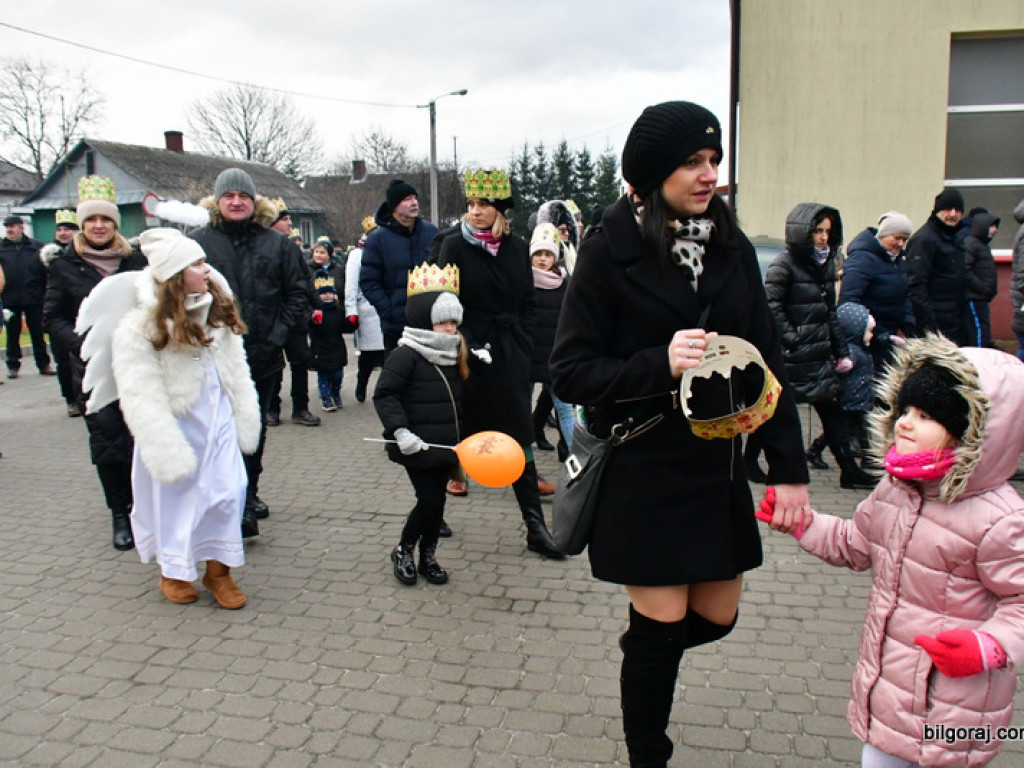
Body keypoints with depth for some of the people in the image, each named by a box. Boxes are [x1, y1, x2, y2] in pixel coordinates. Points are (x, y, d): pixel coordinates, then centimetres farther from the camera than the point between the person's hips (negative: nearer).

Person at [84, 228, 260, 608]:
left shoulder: (218, 310, 3)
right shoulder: (139, 327, -16)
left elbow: (237, 370, 8)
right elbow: (142, 396, -17)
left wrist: (245, 420, 7)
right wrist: (168, 453, -18)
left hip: (219, 418, 4)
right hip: (175, 423, -4)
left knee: (227, 491, 2)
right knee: (175, 495, 10)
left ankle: (218, 569, 19)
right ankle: (174, 571, 31)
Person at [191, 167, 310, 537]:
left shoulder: (277, 243, 5)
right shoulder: (198, 242, -1)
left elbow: (298, 292, 6)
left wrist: (279, 333, -4)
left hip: (263, 354, 3)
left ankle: (248, 493, 31)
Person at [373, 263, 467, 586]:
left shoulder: (453, 356, 10)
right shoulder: (405, 356, -14)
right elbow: (384, 395, -17)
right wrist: (400, 431, -25)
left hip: (445, 445, 7)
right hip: (418, 447, -7)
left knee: (437, 500, 13)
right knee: (429, 499, -6)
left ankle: (428, 556, 28)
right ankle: (403, 552, 17)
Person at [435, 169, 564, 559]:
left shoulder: (518, 248, 7)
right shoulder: (455, 246, -3)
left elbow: (528, 303, 12)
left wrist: (522, 343, 0)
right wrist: (467, 347, -13)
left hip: (511, 355, 3)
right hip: (472, 354, -3)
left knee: (519, 436, 4)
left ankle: (535, 527, 9)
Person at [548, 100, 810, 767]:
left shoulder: (732, 248, 3)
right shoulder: (610, 252, -10)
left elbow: (768, 363, 5)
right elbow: (570, 372, -12)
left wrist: (790, 468, 1)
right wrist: (660, 365, -27)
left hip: (717, 467, 5)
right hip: (643, 472, -5)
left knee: (716, 618, 14)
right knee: (661, 625, 5)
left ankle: (644, 655, 47)